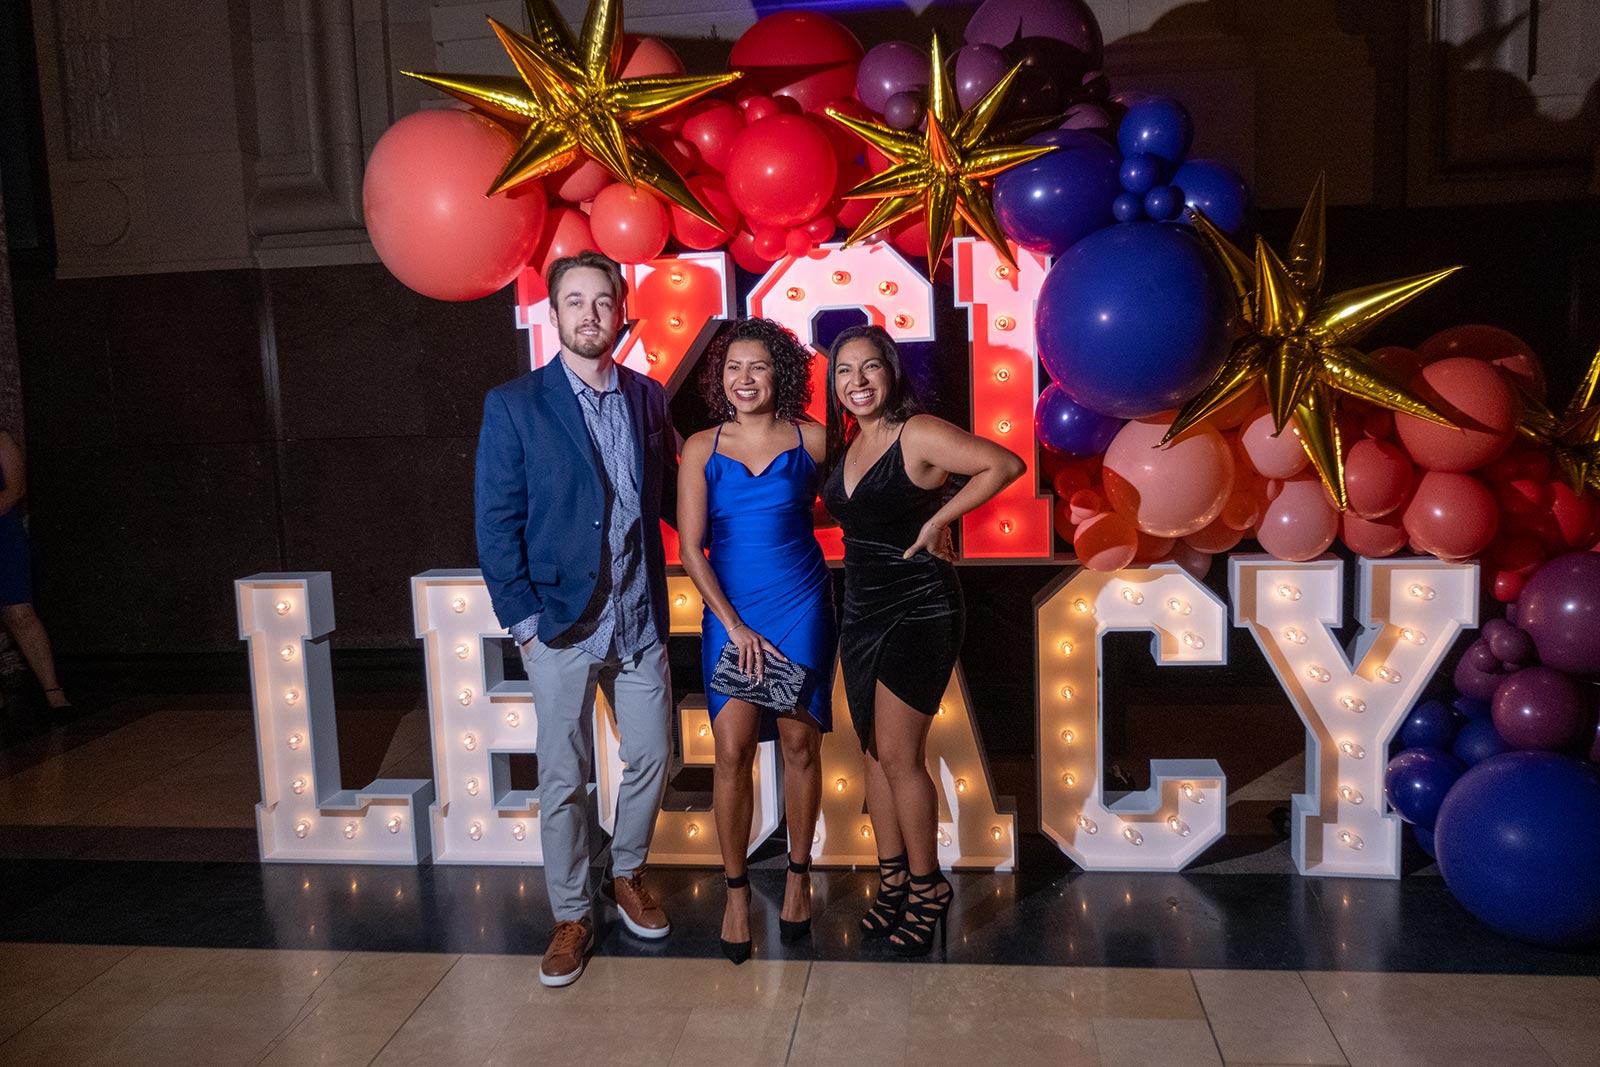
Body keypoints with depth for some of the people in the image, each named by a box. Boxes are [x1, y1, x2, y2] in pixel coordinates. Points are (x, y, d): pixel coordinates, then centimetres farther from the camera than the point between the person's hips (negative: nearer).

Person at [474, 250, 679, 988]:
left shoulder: (648, 398, 7)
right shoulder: (514, 405, -5)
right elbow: (496, 524, -5)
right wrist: (523, 620, -9)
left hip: (640, 621, 4)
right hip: (562, 622, -3)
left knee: (652, 759, 12)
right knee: (564, 779, 6)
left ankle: (627, 876, 37)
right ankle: (571, 916, 24)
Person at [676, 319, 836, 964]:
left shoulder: (812, 440, -1)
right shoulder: (701, 448, 0)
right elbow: (691, 547, -2)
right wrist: (734, 626, -6)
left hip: (802, 604, 0)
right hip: (729, 610, 0)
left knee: (799, 740, 4)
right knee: (732, 748, -3)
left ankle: (798, 875, 25)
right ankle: (736, 891, 13)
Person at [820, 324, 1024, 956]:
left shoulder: (918, 435, -14)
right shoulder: (844, 444, 9)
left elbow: (1005, 464, -20)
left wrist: (937, 521, -17)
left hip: (919, 610, -7)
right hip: (861, 609, 8)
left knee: (898, 756, -5)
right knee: (875, 751, 11)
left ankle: (926, 887, 14)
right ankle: (892, 880, 25)